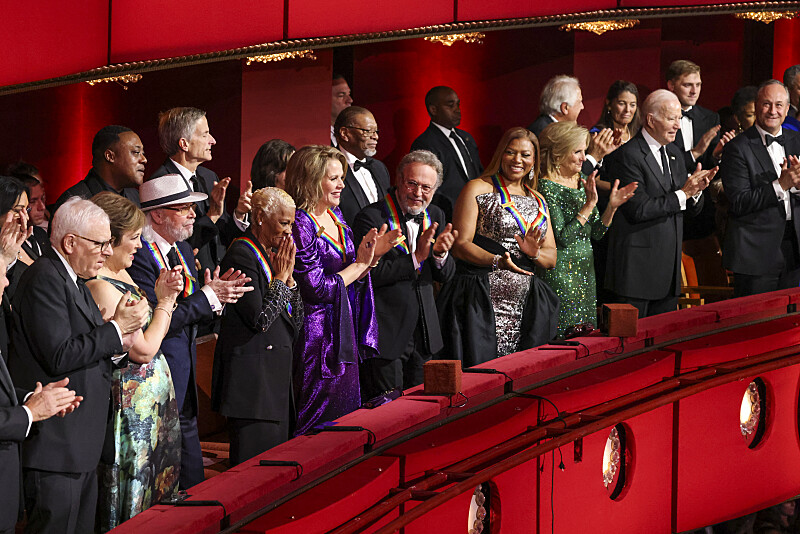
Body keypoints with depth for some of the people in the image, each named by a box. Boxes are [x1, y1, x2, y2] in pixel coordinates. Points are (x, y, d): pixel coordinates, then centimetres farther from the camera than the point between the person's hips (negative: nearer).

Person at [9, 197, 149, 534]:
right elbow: (59, 357, -22)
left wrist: (119, 346, 1)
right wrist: (116, 328, -13)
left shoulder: (75, 281, 18)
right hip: (55, 446, -10)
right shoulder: (44, 279, -14)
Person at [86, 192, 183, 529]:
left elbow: (149, 336, 12)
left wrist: (165, 296, -2)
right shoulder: (101, 286, -21)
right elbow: (143, 349, -20)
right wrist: (165, 301, -8)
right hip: (133, 403, -10)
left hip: (153, 400, 10)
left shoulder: (122, 274, 9)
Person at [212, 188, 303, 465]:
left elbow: (296, 320, 14)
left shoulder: (274, 254, 15)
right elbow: (259, 319, -19)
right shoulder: (241, 255, -12)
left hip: (277, 373, 9)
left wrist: (289, 277, 1)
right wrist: (280, 278, -9)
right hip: (252, 376, -9)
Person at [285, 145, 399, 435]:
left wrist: (372, 255, -3)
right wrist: (360, 264, -11)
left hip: (345, 338, 9)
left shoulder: (335, 216, 11)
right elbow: (317, 289, -21)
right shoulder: (300, 226, -16)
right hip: (319, 342, -9)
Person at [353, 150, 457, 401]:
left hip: (424, 334, 7)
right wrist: (416, 258, -25)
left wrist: (441, 254, -14)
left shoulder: (434, 216, 8)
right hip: (385, 333, -6)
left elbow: (445, 276, 9)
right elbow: (369, 274, -21)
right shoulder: (371, 217, -13)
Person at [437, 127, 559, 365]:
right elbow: (460, 245, -7)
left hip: (525, 306, 5)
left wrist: (534, 253, -7)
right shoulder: (478, 189, 2)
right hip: (480, 303, -5)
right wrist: (497, 261, -24)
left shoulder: (538, 202, 19)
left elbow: (551, 258, 16)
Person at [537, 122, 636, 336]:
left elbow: (596, 233, 13)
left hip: (585, 274, 8)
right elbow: (562, 238, -20)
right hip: (560, 275, -8)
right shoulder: (547, 187, -13)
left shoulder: (581, 182, 11)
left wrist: (612, 206, -2)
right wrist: (590, 204, -20)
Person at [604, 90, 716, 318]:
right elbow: (638, 209, -21)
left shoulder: (674, 154, 14)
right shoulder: (628, 155, -13)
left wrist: (696, 191, -7)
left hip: (669, 264, 8)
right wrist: (682, 194, -17)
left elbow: (691, 210, 16)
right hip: (636, 266, -8)